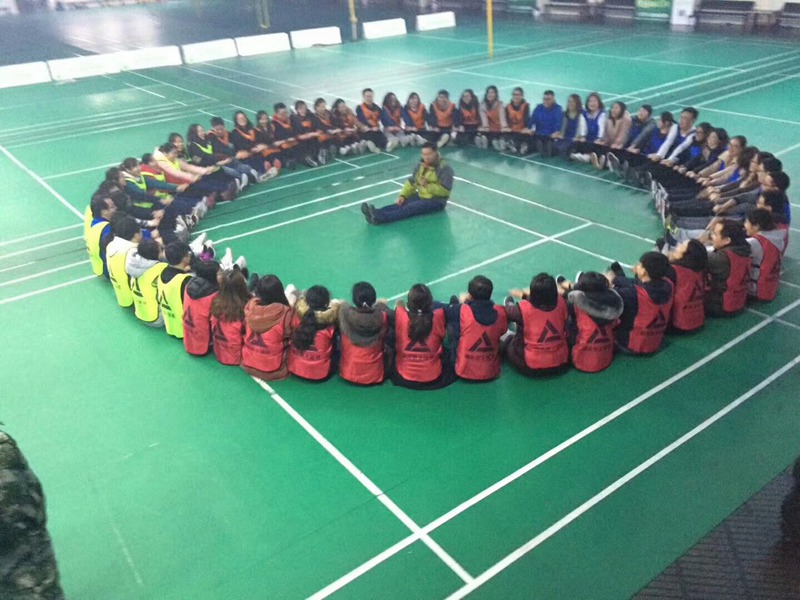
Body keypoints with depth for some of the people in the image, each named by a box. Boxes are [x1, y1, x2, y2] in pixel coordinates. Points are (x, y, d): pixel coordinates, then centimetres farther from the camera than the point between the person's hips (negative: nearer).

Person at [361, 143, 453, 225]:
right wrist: (403, 195, -5)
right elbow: (412, 182, 10)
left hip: (436, 200, -7)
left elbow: (445, 190, -22)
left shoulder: (445, 168, -15)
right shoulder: (421, 165, 7)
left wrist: (427, 185, -27)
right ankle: (376, 213, -43)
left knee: (411, 207, -30)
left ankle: (380, 218, -51)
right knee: (402, 203, -21)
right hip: (421, 196, 7)